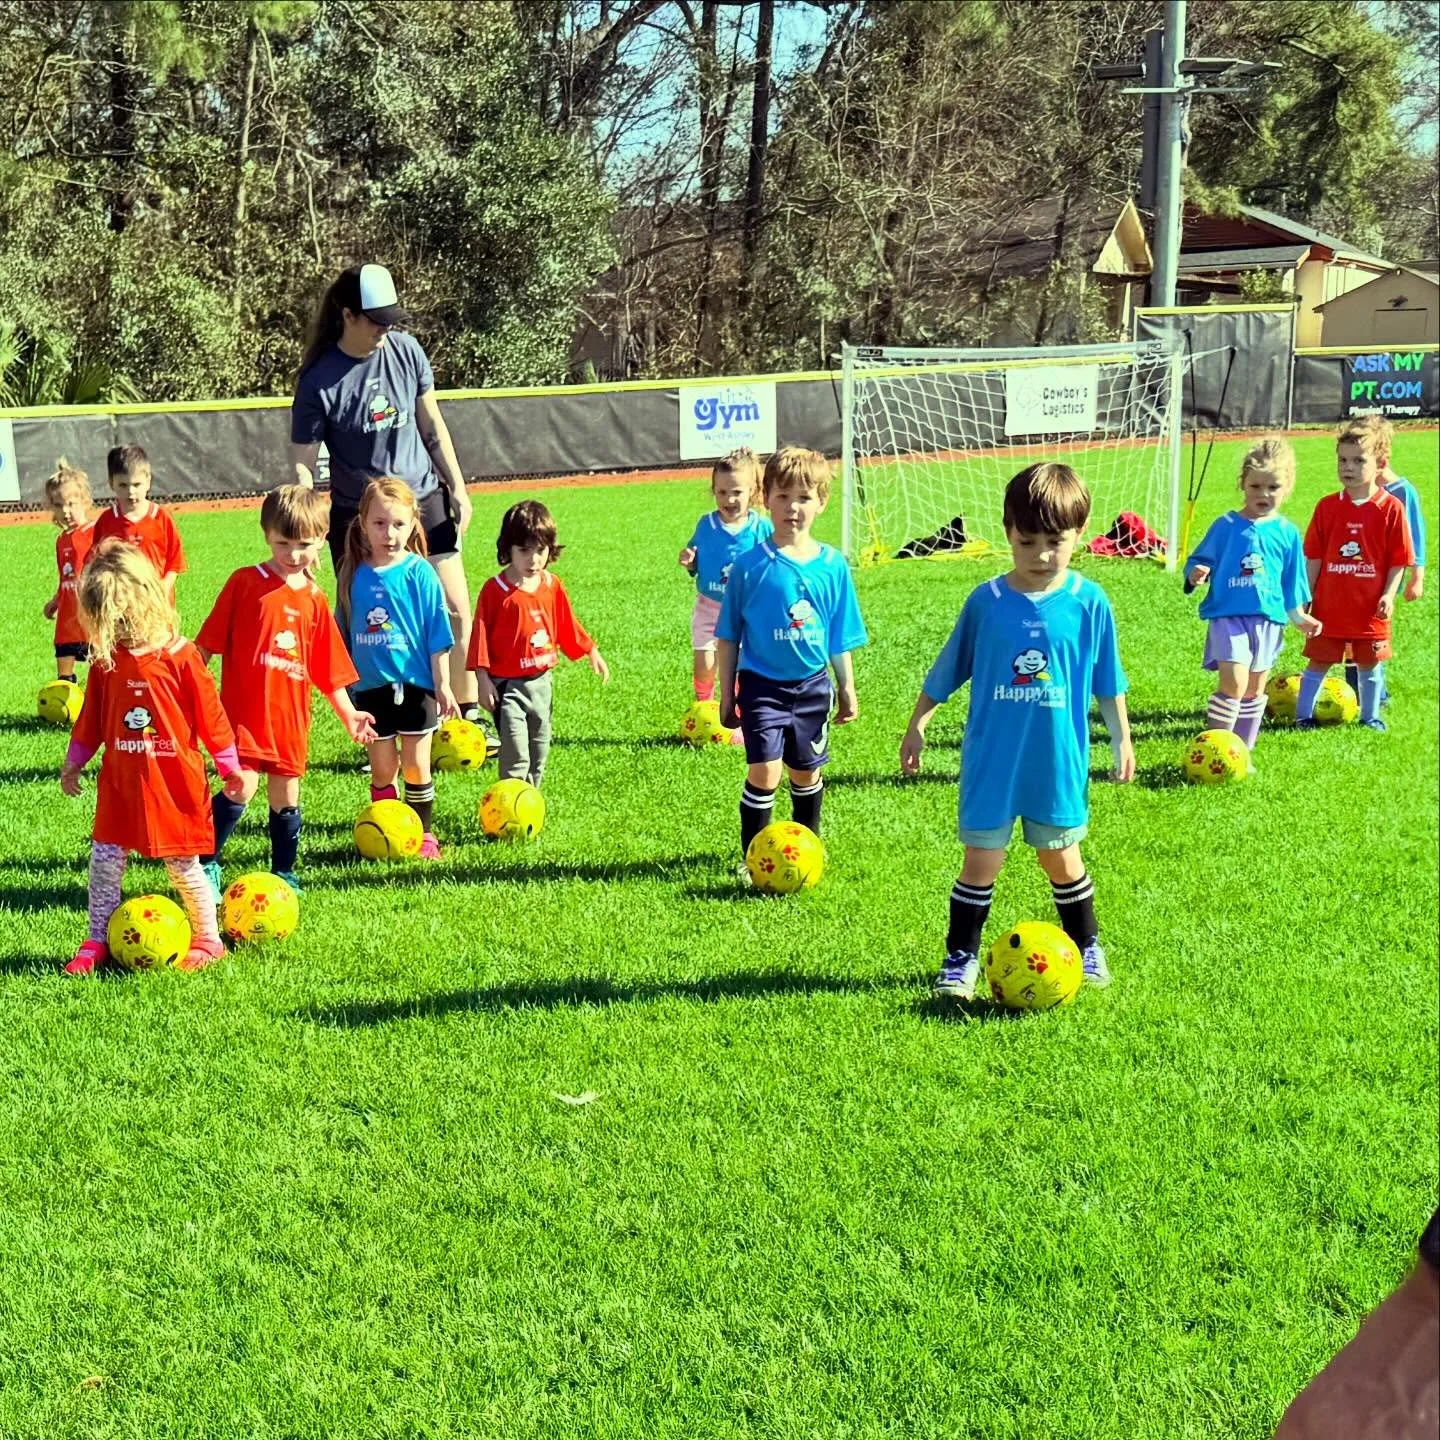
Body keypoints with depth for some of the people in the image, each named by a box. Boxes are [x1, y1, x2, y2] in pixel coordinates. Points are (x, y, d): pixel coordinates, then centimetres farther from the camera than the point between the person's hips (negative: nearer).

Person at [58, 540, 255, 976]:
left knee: (183, 865, 5)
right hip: (120, 784, 4)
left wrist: (232, 770, -3)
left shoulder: (179, 656, -14)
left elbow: (210, 715, -7)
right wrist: (73, 763, 18)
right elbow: (91, 717, 12)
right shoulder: (106, 658, 0)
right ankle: (97, 942, 17)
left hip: (175, 782, -4)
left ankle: (207, 940, 18)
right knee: (104, 861, 5)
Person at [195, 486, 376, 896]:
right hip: (243, 710, -4)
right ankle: (206, 864, -1)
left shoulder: (315, 601, 8)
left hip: (290, 717, 4)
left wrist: (348, 715, 12)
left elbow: (327, 670, 14)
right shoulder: (245, 583, -3)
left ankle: (284, 873, 25)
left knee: (286, 797, 10)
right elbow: (207, 644, -1)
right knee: (239, 788, -16)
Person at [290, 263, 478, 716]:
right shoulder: (319, 380, -15)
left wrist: (457, 487, 8)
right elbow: (303, 462, -11)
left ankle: (468, 715, 15)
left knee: (456, 611, 3)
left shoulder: (405, 351, -3)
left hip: (424, 500, 4)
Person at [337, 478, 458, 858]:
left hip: (415, 685, -2)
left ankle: (424, 835, 19)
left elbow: (437, 636, -4)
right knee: (382, 769, 8)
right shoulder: (354, 574, -1)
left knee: (416, 766, 6)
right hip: (371, 686, 2)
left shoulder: (420, 573, -7)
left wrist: (442, 685, -5)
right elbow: (344, 633, 9)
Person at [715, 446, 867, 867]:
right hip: (762, 685, -3)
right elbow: (728, 638, -2)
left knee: (806, 773, 15)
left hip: (812, 686, 3)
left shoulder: (833, 565, -1)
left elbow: (840, 638, 9)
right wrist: (727, 695, -1)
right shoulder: (750, 565, -9)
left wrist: (847, 689, 10)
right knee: (764, 772, -12)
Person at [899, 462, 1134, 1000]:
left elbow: (1108, 684, 6)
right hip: (991, 760, 0)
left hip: (1058, 762, 0)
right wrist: (916, 728, 7)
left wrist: (1121, 739, 10)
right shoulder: (986, 602, -6)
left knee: (1060, 858, 12)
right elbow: (945, 674, 4)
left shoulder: (1089, 603, -6)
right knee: (981, 860, 2)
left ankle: (1087, 947, 33)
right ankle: (961, 959, 16)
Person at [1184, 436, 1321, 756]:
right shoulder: (1227, 526, -3)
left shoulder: (1287, 534, 6)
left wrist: (1299, 617, 10)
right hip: (1228, 614, -4)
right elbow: (1201, 560, 2)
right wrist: (1196, 575, -19)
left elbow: (1291, 584, 14)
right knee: (1233, 681, -19)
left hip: (1268, 619, 4)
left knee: (1254, 689, 13)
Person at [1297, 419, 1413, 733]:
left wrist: (1389, 594, -11)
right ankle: (1303, 714, 17)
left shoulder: (1391, 508, -6)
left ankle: (1370, 716, 26)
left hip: (1370, 609, -1)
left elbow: (1399, 559, -3)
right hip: (1329, 605, 1)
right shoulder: (1327, 507, 0)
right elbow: (1313, 557, 4)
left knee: (1369, 664, 11)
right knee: (1319, 661, 6)